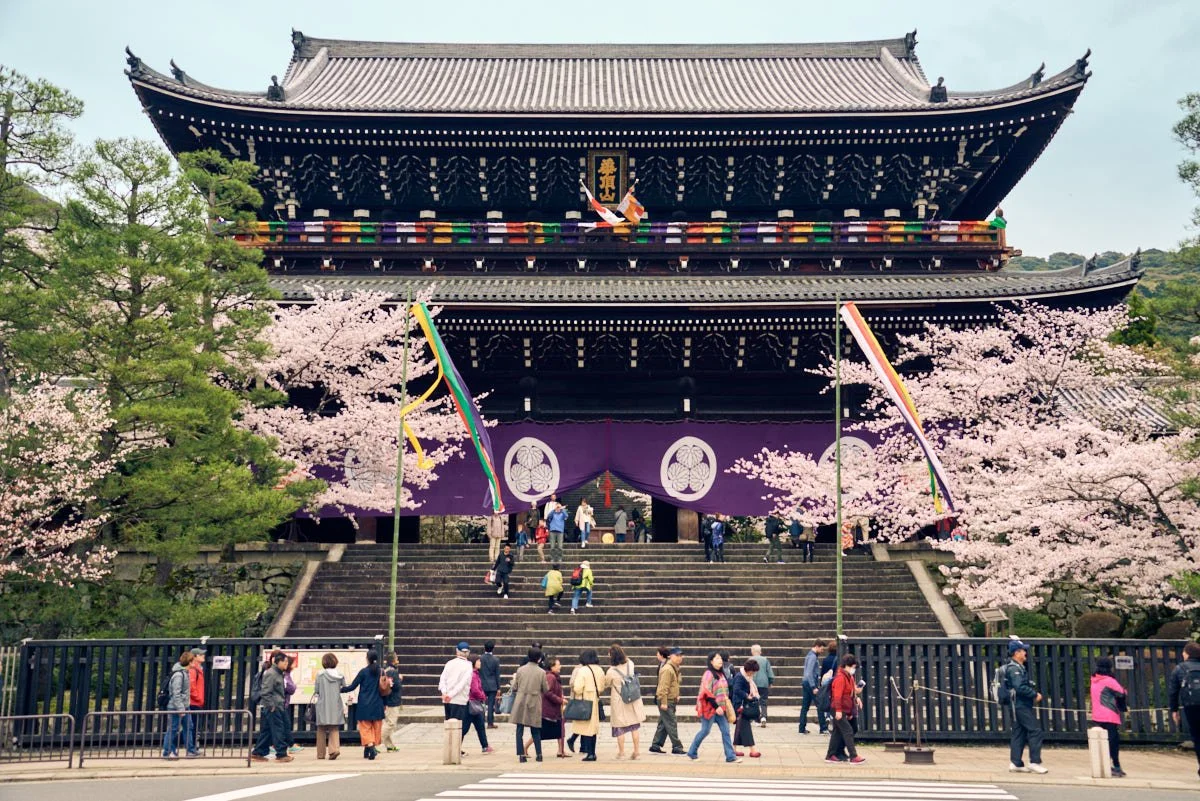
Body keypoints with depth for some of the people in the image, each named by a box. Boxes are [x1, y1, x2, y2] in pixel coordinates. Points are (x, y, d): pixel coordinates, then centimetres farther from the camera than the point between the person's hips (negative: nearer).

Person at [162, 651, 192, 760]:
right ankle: (167, 752, 8)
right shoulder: (178, 675, -20)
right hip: (175, 707, -10)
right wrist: (180, 709, -22)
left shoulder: (184, 673, 10)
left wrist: (184, 707, 16)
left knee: (187, 727, 10)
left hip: (182, 707, 10)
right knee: (173, 730, -1)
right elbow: (176, 694, -22)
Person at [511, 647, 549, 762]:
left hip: (520, 702, 0)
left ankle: (521, 754, 1)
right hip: (534, 703, 0)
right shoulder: (541, 672, -5)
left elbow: (514, 687, 3)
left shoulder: (520, 670, -2)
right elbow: (546, 690, 1)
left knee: (520, 730, 5)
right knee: (535, 730, 13)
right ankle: (539, 754, 12)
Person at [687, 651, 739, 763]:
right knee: (705, 731, 0)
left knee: (725, 731, 2)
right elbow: (706, 691, -19)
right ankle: (692, 752, 15)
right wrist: (716, 706, -21)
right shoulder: (709, 674, -13)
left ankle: (730, 756, 2)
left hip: (719, 708, 8)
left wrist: (724, 706, 18)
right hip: (710, 707, -8)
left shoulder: (720, 674, 13)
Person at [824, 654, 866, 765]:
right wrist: (838, 710, -25)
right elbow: (837, 695, -22)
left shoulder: (848, 677, 15)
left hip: (845, 710, 10)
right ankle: (853, 757, -10)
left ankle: (830, 756, 17)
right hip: (840, 710, -10)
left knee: (838, 732, 12)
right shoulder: (840, 677, -17)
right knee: (848, 731, -10)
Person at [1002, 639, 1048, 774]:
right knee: (1035, 731, -9)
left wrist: (1034, 693, 11)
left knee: (1019, 733, 10)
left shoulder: (1018, 667, 18)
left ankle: (1015, 763, 11)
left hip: (1018, 706, 10)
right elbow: (1019, 687, -24)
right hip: (1021, 706, -10)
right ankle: (1035, 762, -8)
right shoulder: (1014, 668, -15)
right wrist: (1035, 695, -15)